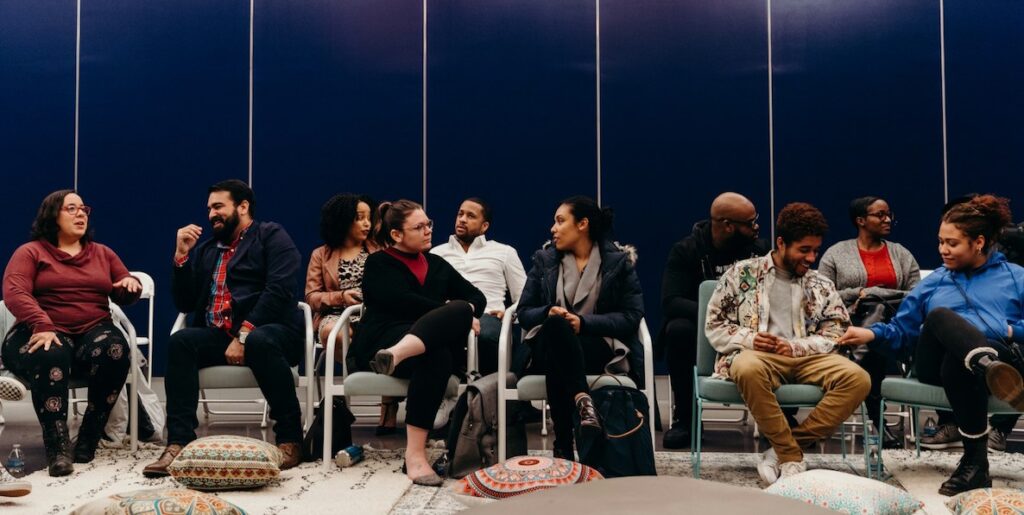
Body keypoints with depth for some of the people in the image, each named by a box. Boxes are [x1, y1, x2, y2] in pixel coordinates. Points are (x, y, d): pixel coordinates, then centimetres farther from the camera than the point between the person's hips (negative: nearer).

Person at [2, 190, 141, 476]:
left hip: (94, 332, 3)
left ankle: (89, 438, -24)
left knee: (116, 350, -33)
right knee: (50, 357, -40)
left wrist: (130, 285, -5)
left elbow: (123, 297, 23)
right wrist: (42, 327, -28)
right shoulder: (30, 252, 8)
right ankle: (57, 448, -37)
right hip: (45, 335, -3)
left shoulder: (103, 253, 21)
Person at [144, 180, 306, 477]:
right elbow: (185, 304, 18)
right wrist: (182, 255, 7)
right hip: (220, 336, 5)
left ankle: (290, 438, -23)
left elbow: (279, 289, -11)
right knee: (180, 341, -23)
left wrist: (245, 335, -20)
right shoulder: (205, 250, 23)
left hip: (271, 331, -5)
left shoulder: (271, 236, 5)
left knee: (260, 341, -37)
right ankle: (179, 441, -26)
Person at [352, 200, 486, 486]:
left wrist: (465, 312, -4)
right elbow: (403, 302, -9)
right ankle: (414, 455, -49)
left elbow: (477, 297, 21)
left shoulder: (437, 264, 29)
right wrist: (451, 313, -8)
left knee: (461, 310, -33)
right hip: (381, 340, -4)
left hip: (434, 341, 4)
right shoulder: (378, 264, 11)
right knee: (436, 355, -40)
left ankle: (396, 355, -56)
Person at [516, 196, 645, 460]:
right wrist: (549, 313, -15)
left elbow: (631, 317, -2)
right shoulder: (544, 259, 16)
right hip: (548, 346, 2)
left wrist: (584, 323, -17)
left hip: (600, 347, -2)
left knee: (557, 368, -39)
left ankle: (564, 445, -41)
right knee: (555, 324, -38)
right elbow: (524, 313, 10)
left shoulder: (619, 261, 8)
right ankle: (582, 400, -51)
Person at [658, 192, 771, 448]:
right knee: (678, 329, -35)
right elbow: (670, 302, -20)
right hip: (702, 335, -1)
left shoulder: (759, 248, 2)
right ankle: (684, 418, -17)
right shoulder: (686, 250, -8)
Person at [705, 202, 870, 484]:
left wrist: (795, 347, -10)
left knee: (858, 378, -27)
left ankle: (782, 450, -21)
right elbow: (715, 326, 8)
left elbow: (834, 334, 9)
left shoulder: (821, 286, 18)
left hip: (806, 358, 3)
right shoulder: (742, 273, 10)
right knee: (748, 369, -40)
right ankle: (792, 457, -25)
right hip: (757, 355, -3)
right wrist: (748, 339, -12)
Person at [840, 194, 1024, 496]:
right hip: (937, 362, 2)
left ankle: (975, 462, -40)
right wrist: (872, 334, 2)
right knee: (938, 315, -34)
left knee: (958, 363, -40)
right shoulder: (935, 282, 29)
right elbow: (903, 331, 22)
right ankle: (989, 366, -60)